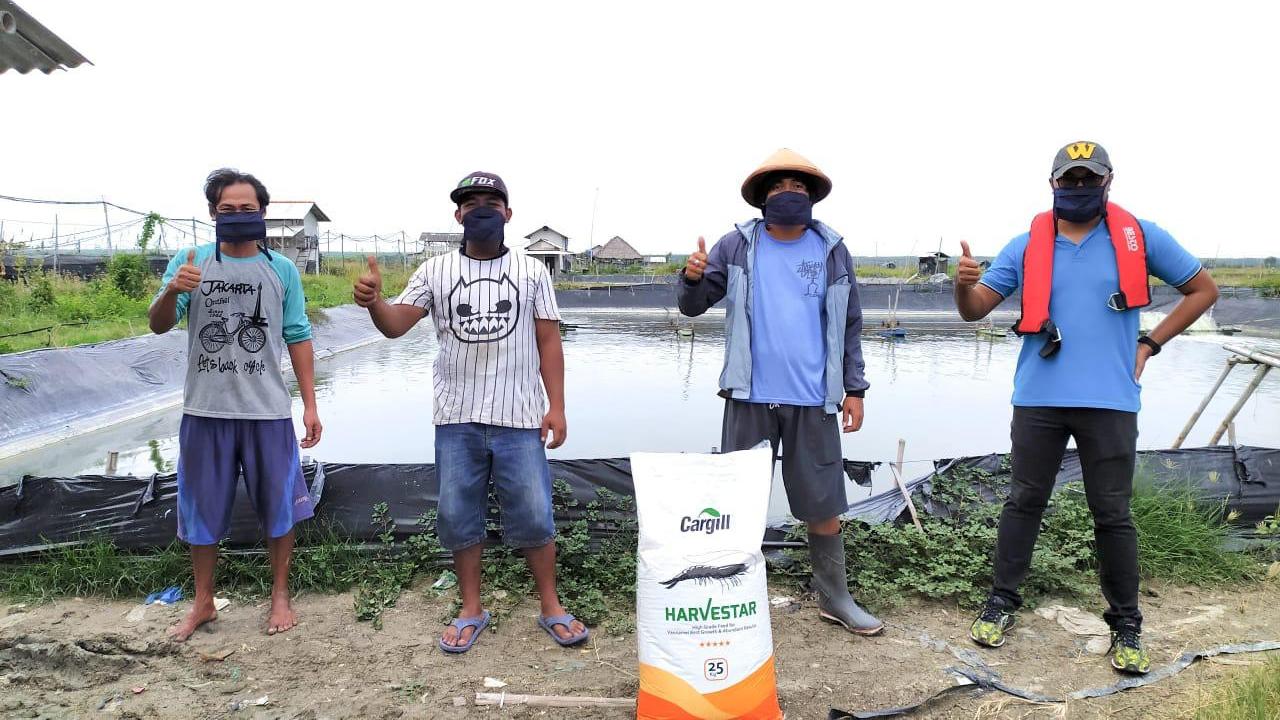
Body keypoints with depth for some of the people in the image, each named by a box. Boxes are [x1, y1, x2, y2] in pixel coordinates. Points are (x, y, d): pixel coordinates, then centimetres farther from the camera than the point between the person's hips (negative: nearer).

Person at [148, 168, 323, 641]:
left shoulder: (282, 270, 1)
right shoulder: (190, 262, 0)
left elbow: (297, 339, 3)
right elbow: (158, 325, -6)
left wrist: (310, 405, 0)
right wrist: (171, 292, -29)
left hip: (268, 411, 0)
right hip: (205, 410, 1)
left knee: (279, 505, 8)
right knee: (202, 510, 12)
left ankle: (280, 596, 27)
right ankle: (203, 604, 30)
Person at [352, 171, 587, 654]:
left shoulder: (531, 272, 6)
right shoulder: (436, 271, 7)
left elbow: (548, 341, 4)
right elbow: (395, 325, -1)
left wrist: (557, 406, -3)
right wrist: (373, 301, -24)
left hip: (519, 418, -1)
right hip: (457, 419, 2)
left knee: (533, 515, 3)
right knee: (458, 516, 8)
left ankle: (551, 608, 20)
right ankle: (471, 611, 25)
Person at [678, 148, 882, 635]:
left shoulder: (832, 250, 6)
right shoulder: (738, 245, 2)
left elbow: (849, 326, 10)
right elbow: (693, 306, 0)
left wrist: (854, 388, 5)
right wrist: (693, 278, -22)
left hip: (814, 401, 1)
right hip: (750, 397, -1)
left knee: (824, 505, 9)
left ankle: (834, 598, 26)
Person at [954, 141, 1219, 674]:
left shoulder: (1141, 237, 3)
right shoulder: (1026, 246, 4)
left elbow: (1203, 290, 13)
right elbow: (975, 310, 1)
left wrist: (1149, 344, 4)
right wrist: (964, 283, -22)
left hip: (1109, 401, -1)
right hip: (1038, 399, 1)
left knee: (1112, 513, 7)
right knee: (1023, 502, 9)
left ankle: (1125, 623, 21)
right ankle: (1002, 601, 22)